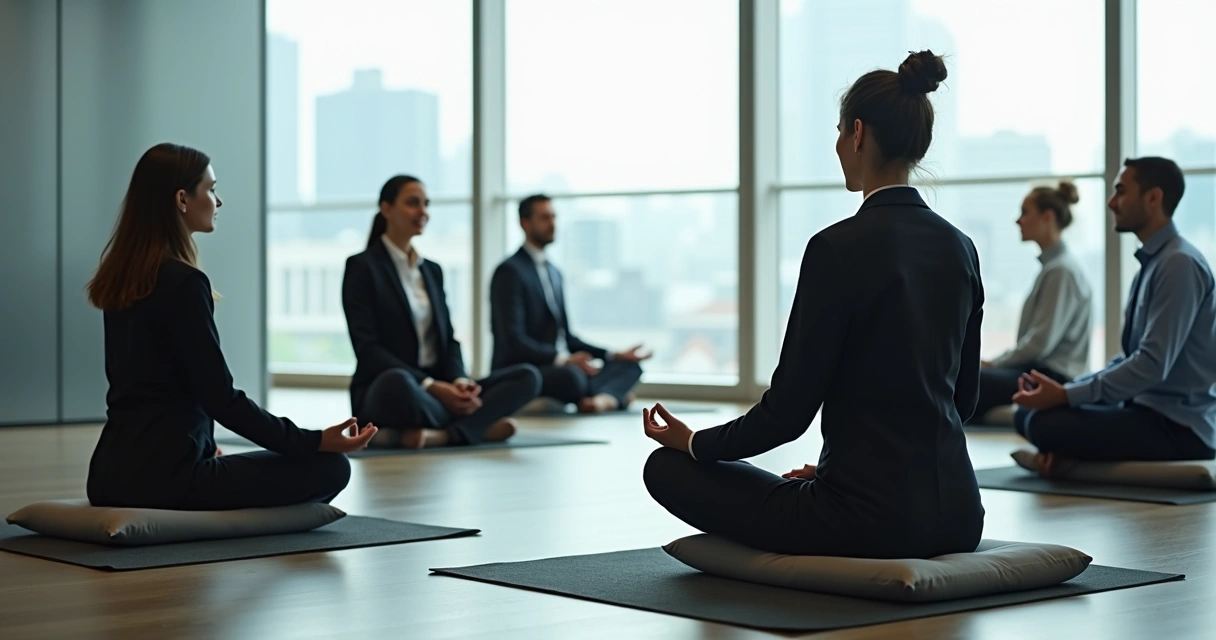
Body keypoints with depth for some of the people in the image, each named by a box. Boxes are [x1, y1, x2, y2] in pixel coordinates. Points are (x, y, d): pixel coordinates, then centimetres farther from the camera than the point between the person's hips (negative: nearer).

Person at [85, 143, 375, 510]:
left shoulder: (121, 277, 11)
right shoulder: (182, 281, -16)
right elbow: (221, 400, -16)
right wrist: (315, 441, -13)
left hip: (115, 472, 9)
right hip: (162, 474, -9)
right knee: (330, 467, 2)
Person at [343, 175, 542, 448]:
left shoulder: (432, 270, 18)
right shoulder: (362, 266, -2)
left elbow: (447, 338, 12)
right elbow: (367, 348, -12)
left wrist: (459, 380, -12)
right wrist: (430, 385, -23)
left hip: (437, 390, 7)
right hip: (385, 392, -6)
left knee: (528, 376, -14)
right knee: (398, 383, -43)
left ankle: (438, 436, -31)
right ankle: (478, 425, -20)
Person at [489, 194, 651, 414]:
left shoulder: (554, 273, 20)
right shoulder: (510, 272, -8)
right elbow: (513, 340, -18)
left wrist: (614, 355, 7)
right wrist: (564, 360, -30)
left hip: (559, 366, 9)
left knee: (630, 366, -4)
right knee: (572, 376, -37)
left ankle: (604, 398, -33)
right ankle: (615, 393, -10)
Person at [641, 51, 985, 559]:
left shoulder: (841, 247, -17)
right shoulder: (959, 248, 6)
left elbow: (790, 405, -14)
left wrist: (694, 442, 4)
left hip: (871, 515, -9)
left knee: (668, 468, 10)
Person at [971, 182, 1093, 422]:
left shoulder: (1061, 270, -12)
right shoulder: (1052, 265, 17)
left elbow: (1041, 342, -17)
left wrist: (994, 364, -9)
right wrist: (995, 363, 8)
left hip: (1054, 376, -10)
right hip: (1041, 368, 10)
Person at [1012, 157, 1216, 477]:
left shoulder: (1179, 264, -16)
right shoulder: (1151, 264, 14)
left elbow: (1153, 364, -24)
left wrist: (1066, 395, -23)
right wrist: (1064, 390, -1)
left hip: (1178, 426, -9)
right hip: (1146, 410, 9)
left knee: (1044, 423, -23)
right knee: (1028, 412, 4)